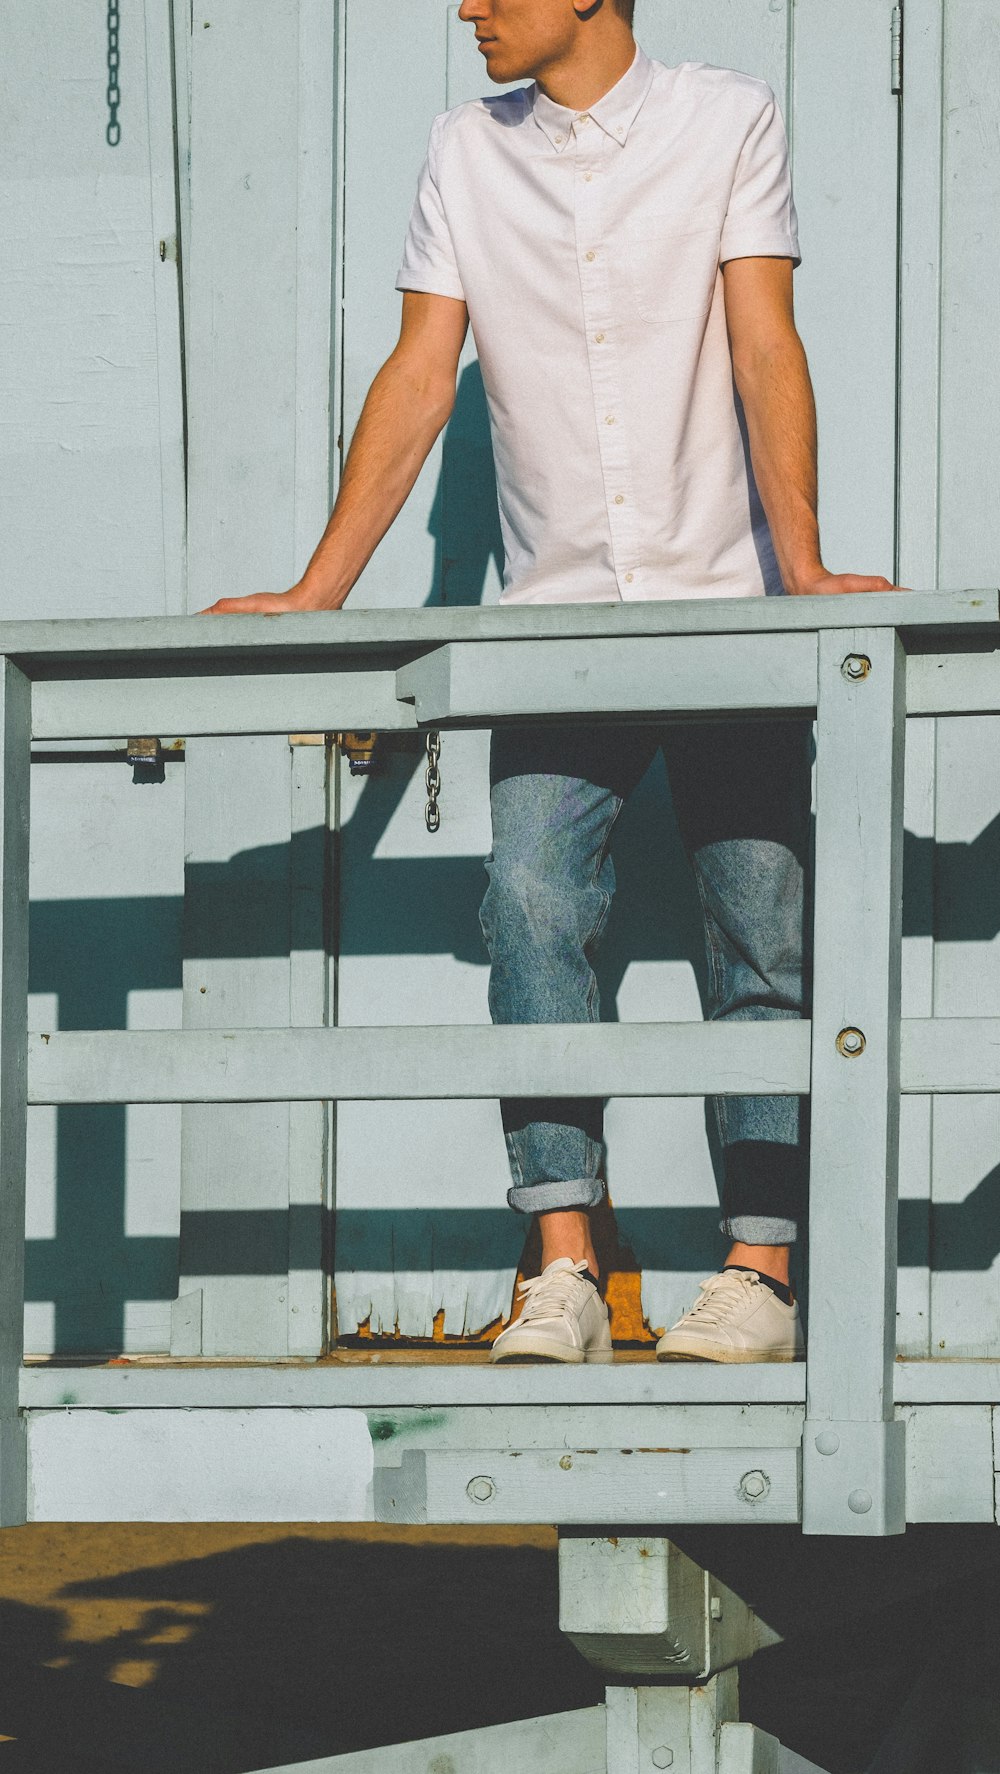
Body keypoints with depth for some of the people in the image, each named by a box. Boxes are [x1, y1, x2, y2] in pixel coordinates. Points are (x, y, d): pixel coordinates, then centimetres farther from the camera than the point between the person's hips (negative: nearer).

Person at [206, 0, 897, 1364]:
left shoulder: (726, 120, 0)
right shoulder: (468, 150, 8)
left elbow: (765, 349, -8)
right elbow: (419, 380, 7)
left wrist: (803, 567, -18)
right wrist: (317, 594, 0)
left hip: (724, 599, -2)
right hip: (556, 611, 2)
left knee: (759, 920, -6)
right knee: (532, 897, -15)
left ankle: (761, 1275, -5)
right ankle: (566, 1274, -18)